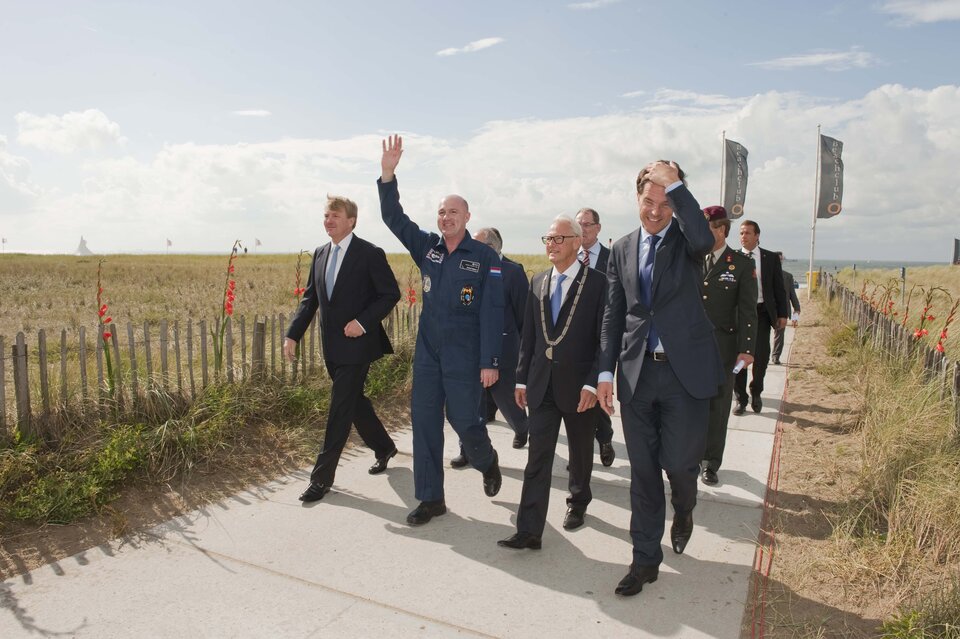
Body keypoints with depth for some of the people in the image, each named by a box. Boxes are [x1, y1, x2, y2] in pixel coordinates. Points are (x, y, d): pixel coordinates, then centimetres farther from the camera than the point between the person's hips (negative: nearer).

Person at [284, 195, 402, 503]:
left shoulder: (370, 254, -10)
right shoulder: (320, 254, 10)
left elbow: (391, 294, -10)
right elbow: (310, 297, 12)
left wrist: (363, 322, -20)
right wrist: (293, 335, 3)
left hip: (356, 344, -7)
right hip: (333, 346, 7)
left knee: (340, 410, -4)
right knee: (354, 402, 18)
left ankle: (322, 477, 6)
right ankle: (384, 447, 39)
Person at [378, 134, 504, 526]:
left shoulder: (484, 257, -8)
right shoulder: (427, 247, 6)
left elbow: (491, 313, -11)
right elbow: (394, 218, 0)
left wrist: (490, 361, -14)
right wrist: (388, 174, -13)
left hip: (465, 357, -5)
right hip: (427, 351, 5)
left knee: (464, 421, 2)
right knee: (424, 423, 6)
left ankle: (487, 463, 37)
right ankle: (431, 498, 19)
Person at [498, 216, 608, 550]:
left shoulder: (597, 283, -8)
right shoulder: (538, 282, 8)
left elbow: (605, 339, -10)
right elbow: (528, 335, 10)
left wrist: (593, 383, -17)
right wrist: (522, 378, 8)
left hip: (579, 386, -3)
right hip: (542, 384, 3)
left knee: (580, 453, 17)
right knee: (537, 458, 1)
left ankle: (578, 503, 41)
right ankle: (529, 530, 5)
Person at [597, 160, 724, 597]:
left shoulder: (685, 238, 0)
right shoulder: (622, 250, 10)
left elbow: (704, 239, -27)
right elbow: (613, 315, 10)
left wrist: (674, 185, -20)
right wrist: (606, 371, 4)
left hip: (685, 369, -3)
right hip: (637, 372, 3)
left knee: (679, 461, 0)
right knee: (643, 470, 8)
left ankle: (683, 509, 38)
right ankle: (645, 558, 23)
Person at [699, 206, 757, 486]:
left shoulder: (742, 264, -1)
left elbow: (748, 311, -3)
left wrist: (746, 349, -9)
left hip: (722, 347, -1)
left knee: (717, 406, 7)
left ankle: (711, 462, 20)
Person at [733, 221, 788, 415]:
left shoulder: (771, 258, 4)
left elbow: (779, 288, 6)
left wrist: (782, 314, 1)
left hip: (762, 312, 0)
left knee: (761, 355, -1)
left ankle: (756, 393, 24)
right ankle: (741, 398, 16)